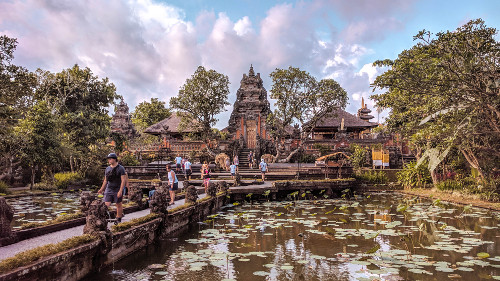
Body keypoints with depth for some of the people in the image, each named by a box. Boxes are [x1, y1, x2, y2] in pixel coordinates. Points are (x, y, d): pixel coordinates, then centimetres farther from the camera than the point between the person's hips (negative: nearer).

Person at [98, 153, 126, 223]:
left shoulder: (121, 168, -8)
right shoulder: (107, 169, 10)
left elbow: (123, 180, -13)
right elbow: (105, 180, 19)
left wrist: (120, 191, -20)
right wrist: (101, 189, 18)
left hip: (117, 190, -4)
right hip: (108, 190, 4)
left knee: (118, 205, 6)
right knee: (106, 205, -5)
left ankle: (119, 219, 19)